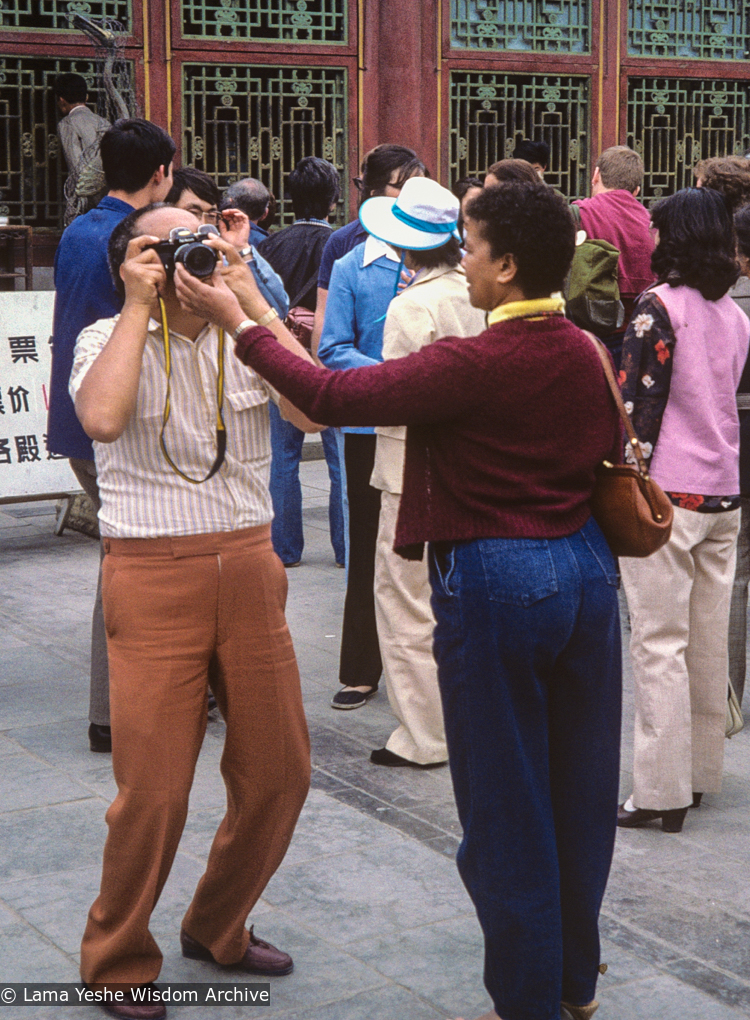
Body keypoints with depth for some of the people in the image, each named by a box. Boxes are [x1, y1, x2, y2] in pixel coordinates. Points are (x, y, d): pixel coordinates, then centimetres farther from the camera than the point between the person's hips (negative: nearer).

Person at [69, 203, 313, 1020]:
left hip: (249, 568, 4)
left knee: (279, 771, 9)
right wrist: (140, 307, -15)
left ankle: (217, 928, 33)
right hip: (153, 577, -4)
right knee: (153, 789, -2)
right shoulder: (108, 340, 0)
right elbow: (102, 418, -24)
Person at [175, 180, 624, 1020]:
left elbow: (331, 397, -17)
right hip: (584, 572, 7)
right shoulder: (584, 354, 1)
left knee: (506, 808, 7)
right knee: (580, 791, 17)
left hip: (494, 581, -7)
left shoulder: (473, 363, -19)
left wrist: (239, 322, -6)